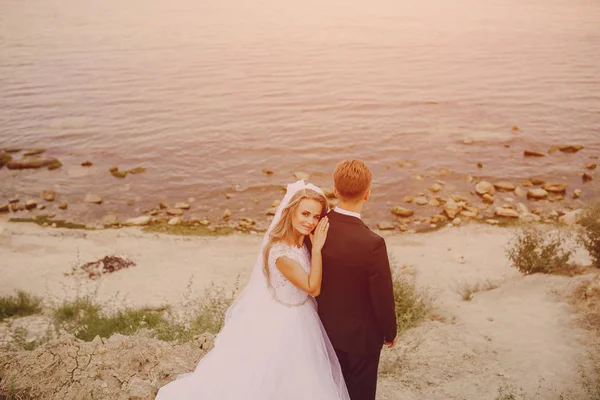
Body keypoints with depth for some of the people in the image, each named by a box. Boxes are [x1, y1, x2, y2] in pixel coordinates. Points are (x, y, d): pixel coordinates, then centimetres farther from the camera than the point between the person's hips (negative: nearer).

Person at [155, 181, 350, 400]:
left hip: (298, 319, 8)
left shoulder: (301, 240, -8)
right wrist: (317, 248, -30)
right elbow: (313, 287, -27)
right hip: (284, 325, -8)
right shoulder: (280, 251, -34)